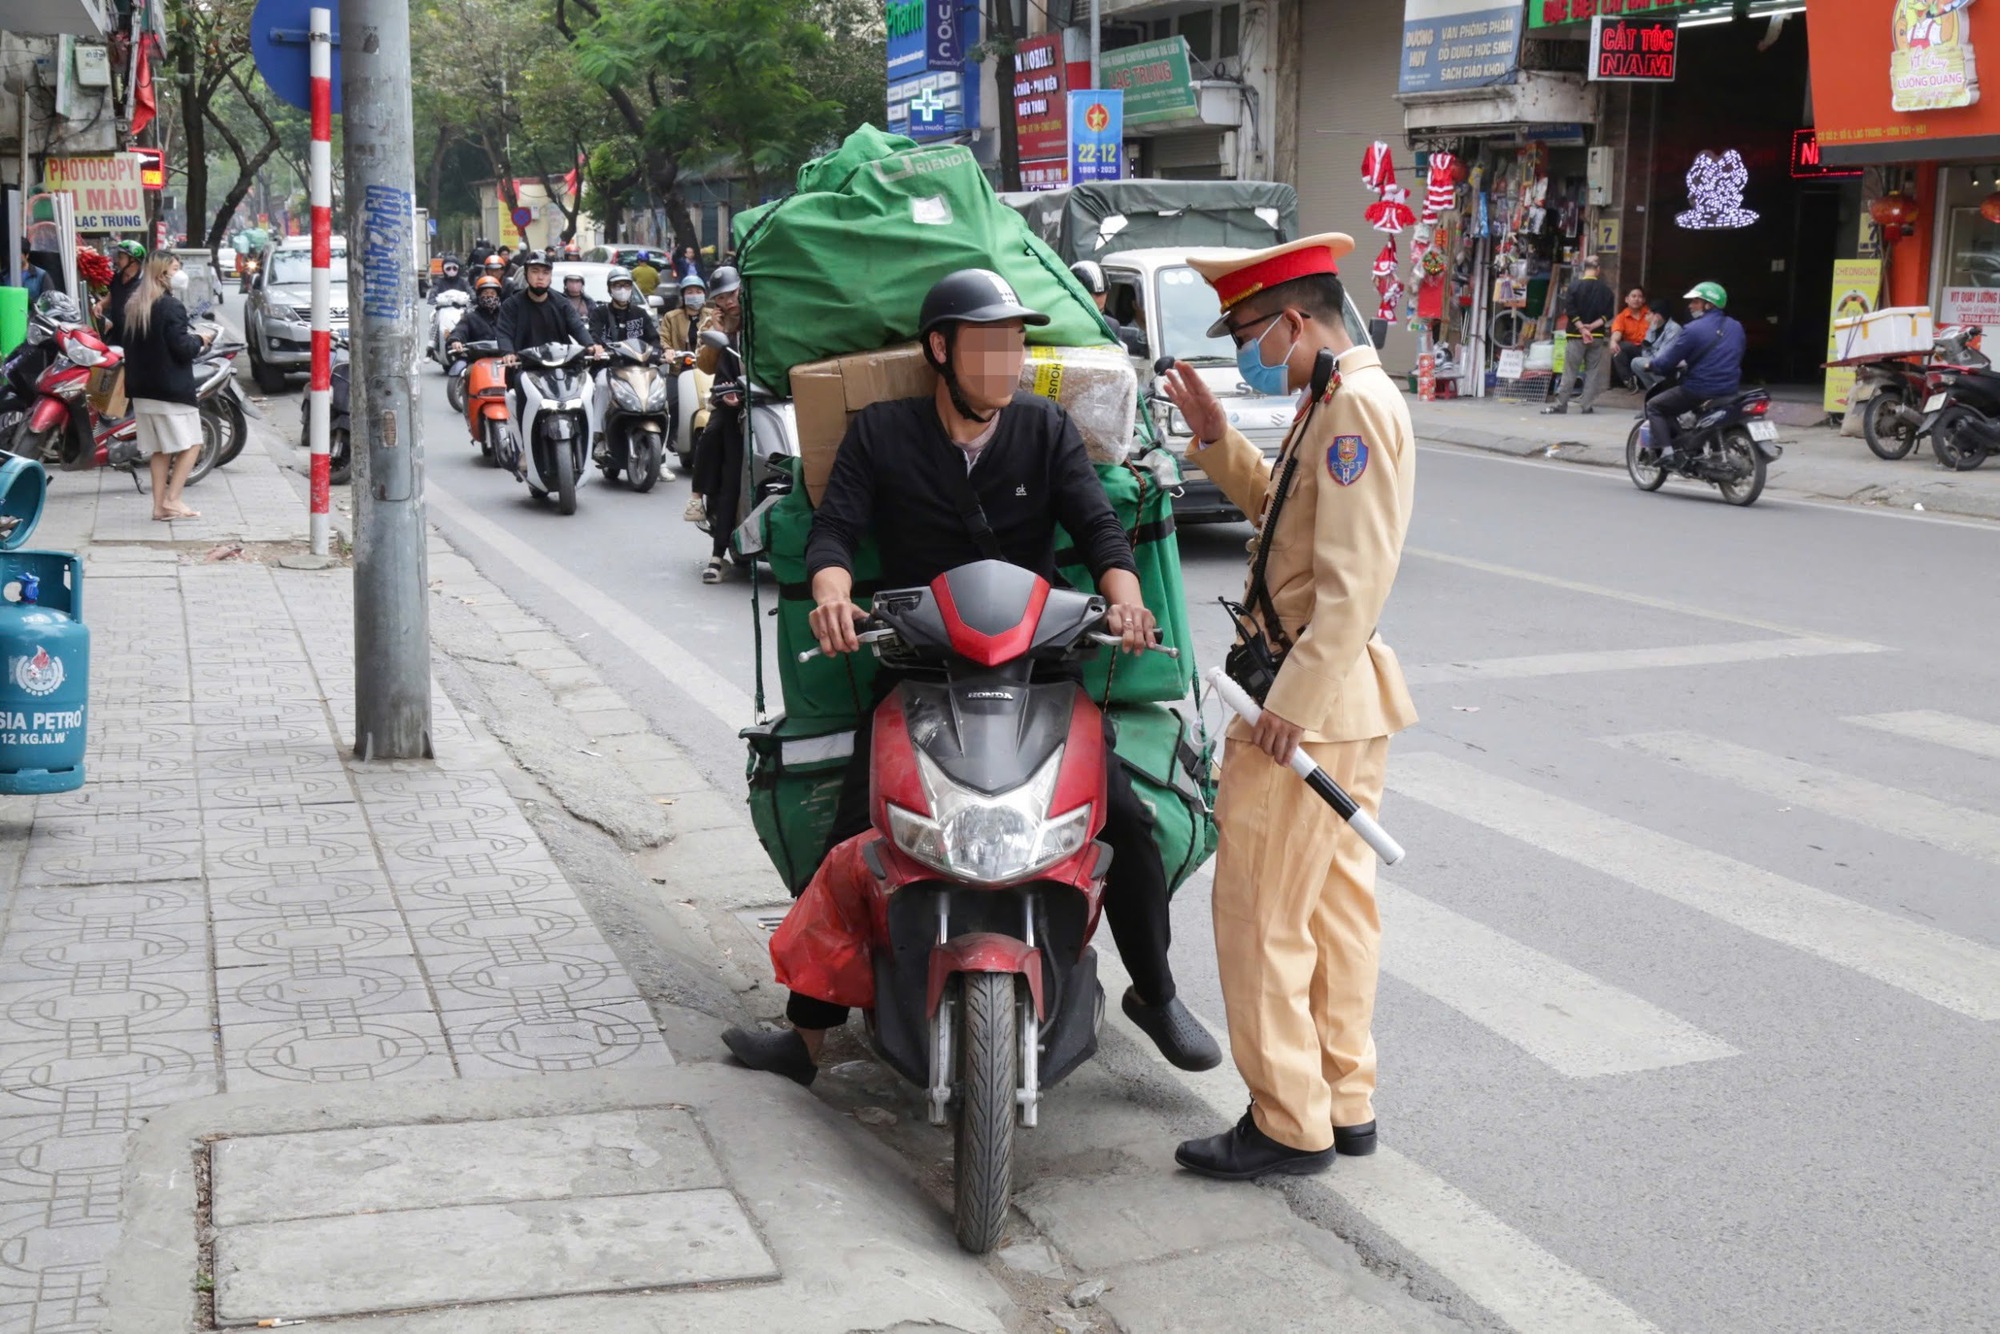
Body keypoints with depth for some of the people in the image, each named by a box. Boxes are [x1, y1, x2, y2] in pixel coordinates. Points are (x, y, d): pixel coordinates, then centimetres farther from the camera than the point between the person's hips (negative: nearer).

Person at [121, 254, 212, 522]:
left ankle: (159, 504, 10)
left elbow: (122, 341, 15)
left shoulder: (130, 306, 9)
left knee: (159, 449, 13)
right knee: (191, 444, 0)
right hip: (172, 389, -8)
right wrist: (199, 340, 1)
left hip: (141, 389, 8)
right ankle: (172, 500, -7)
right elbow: (182, 348, -18)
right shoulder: (171, 306, -14)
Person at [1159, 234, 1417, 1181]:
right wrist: (1215, 438, 13)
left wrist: (1293, 702, -25)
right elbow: (1284, 510, 23)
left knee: (1259, 909, -3)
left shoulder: (1356, 404, -18)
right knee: (1336, 901, 15)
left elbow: (1354, 580, -24)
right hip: (1346, 694, 10)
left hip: (1312, 698, -10)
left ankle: (1289, 1123, 5)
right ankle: (1345, 1102, 24)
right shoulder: (1336, 401, 14)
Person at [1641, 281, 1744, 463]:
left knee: (1654, 406, 8)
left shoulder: (1695, 329, -13)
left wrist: (1652, 366, 13)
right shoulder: (1736, 327, 9)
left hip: (1700, 390, -7)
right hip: (1730, 390, 7)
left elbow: (1668, 361, -10)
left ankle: (1665, 452, -6)